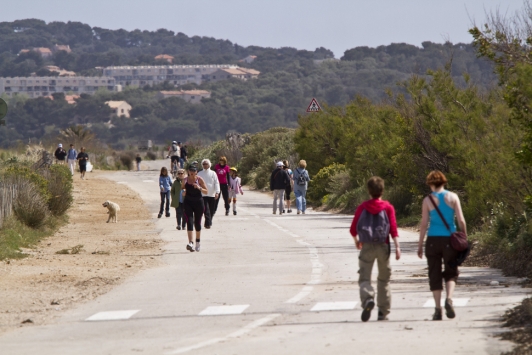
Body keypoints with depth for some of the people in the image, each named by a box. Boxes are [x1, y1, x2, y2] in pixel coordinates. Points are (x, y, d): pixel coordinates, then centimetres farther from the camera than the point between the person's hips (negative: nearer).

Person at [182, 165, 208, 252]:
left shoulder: (199, 179, -5)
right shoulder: (185, 180, 1)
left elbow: (206, 191, -4)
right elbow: (182, 188, 16)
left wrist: (199, 188, -22)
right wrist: (183, 192, -7)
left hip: (198, 202, -1)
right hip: (188, 202, 1)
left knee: (197, 223, 10)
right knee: (189, 222, -13)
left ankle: (197, 242, 28)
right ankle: (191, 243, -23)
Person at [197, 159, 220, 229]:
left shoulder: (213, 173, 6)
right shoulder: (199, 174, 7)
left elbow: (216, 183, 1)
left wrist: (217, 192, -12)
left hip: (212, 195, 1)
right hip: (203, 194, -1)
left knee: (211, 210, 6)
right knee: (206, 210, -14)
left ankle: (208, 223, 20)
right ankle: (208, 223, -17)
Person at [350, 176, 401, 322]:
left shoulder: (362, 207, 2)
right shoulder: (388, 207, 0)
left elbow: (353, 229, 4)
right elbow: (393, 228, -10)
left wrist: (356, 241, 24)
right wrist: (397, 246, -12)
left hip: (366, 246, -1)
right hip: (383, 247, 1)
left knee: (364, 278, -3)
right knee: (384, 279, 15)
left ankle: (368, 299, -34)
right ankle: (383, 312, 16)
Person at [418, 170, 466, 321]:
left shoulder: (428, 200, -1)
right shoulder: (452, 197, 1)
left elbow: (424, 224, -3)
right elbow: (461, 221, -2)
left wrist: (420, 245, 3)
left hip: (433, 240, -1)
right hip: (450, 239, 1)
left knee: (435, 275, 7)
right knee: (451, 273, 12)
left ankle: (438, 310, 4)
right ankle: (449, 299, -14)